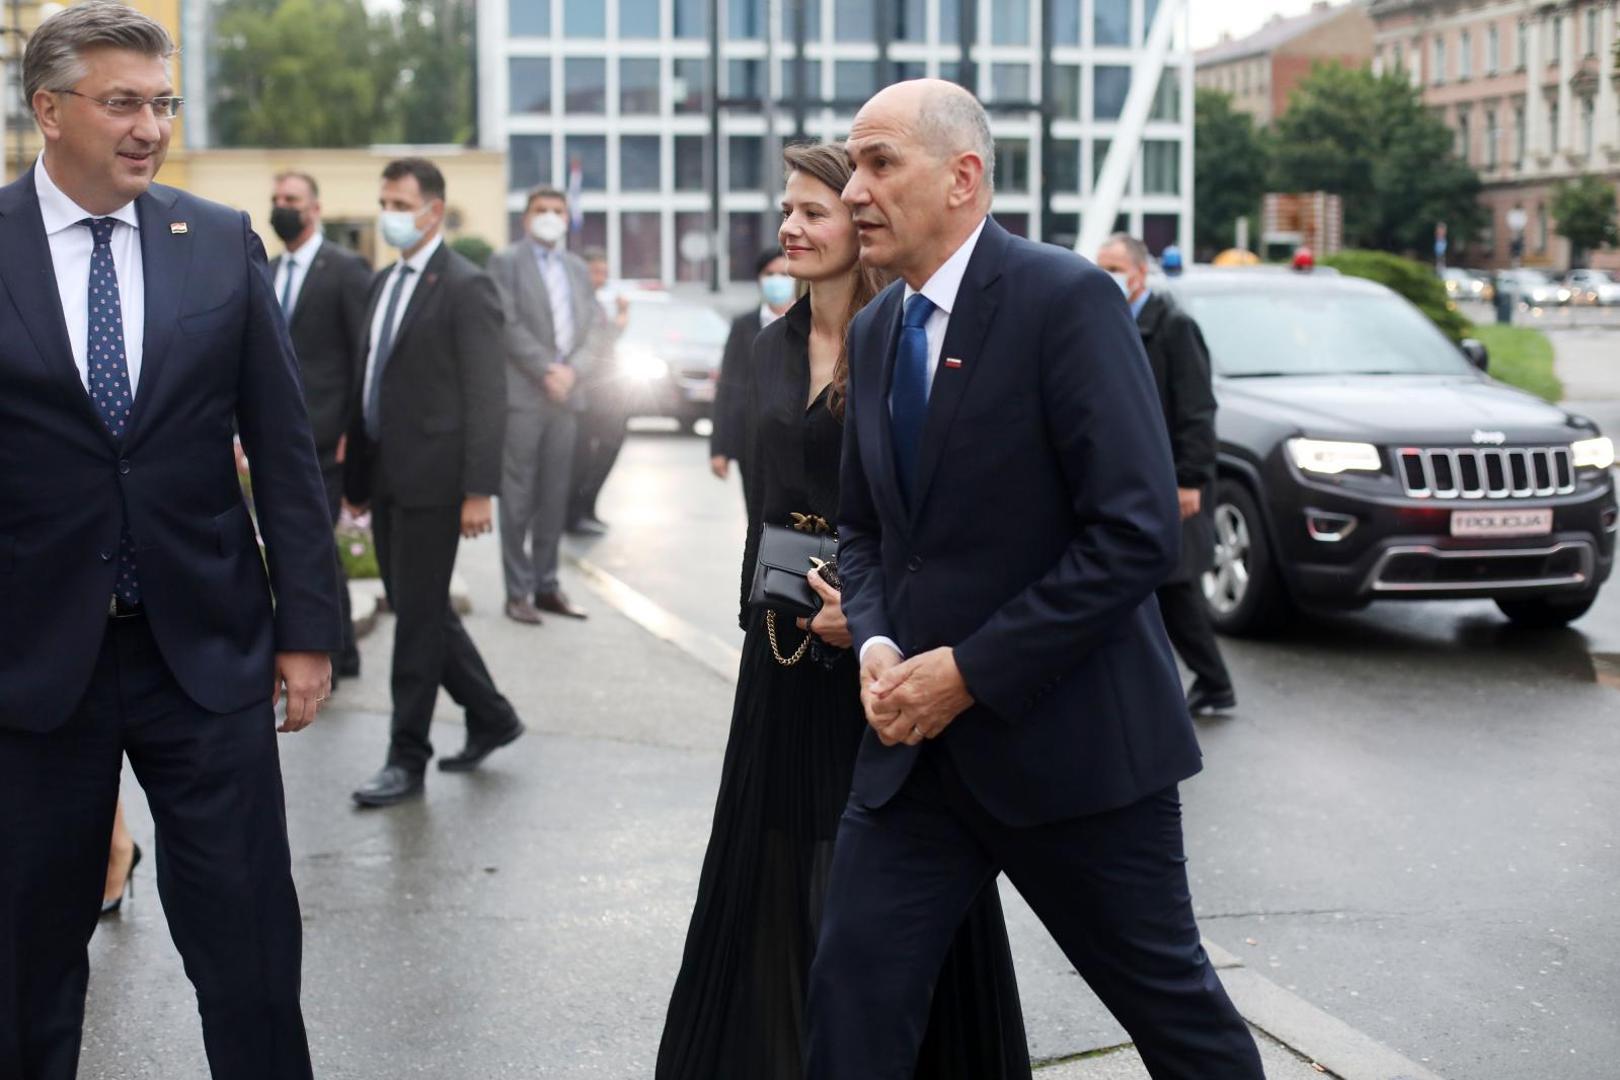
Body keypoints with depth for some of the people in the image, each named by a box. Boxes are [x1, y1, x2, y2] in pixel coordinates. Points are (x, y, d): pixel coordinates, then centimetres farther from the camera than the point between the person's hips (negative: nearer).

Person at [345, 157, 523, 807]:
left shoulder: (465, 288, -10)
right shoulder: (384, 283, 15)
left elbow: (486, 396, -14)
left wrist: (479, 491, -18)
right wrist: (357, 476, 15)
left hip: (432, 479, -8)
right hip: (387, 478, 8)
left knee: (418, 616, -2)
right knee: (419, 610, 15)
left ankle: (407, 759, 7)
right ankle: (491, 717, 30)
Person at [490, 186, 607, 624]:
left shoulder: (577, 267, 18)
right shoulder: (506, 262, 2)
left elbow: (595, 324, 11)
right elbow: (509, 323, -8)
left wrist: (573, 369, -5)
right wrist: (546, 369, -14)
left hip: (565, 392, 5)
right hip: (522, 392, -5)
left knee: (555, 494, 7)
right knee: (518, 495, -4)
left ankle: (547, 584, 13)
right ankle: (518, 590, -1)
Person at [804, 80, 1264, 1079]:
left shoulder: (1067, 300, -14)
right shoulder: (875, 331, 10)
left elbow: (1138, 534, -20)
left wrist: (973, 671, -19)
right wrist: (877, 642, -3)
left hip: (1067, 734, -6)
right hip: (919, 737, 6)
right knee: (852, 996, 4)